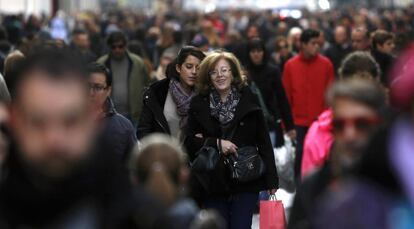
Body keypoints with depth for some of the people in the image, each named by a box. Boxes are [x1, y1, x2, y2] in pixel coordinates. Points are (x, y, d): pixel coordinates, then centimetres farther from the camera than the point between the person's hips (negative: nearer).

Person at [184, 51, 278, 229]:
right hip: (212, 183, 1)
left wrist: (271, 179, -1)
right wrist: (216, 144, -12)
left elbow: (264, 142, 1)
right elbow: (189, 141, 4)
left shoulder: (249, 101, 1)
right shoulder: (199, 105, 5)